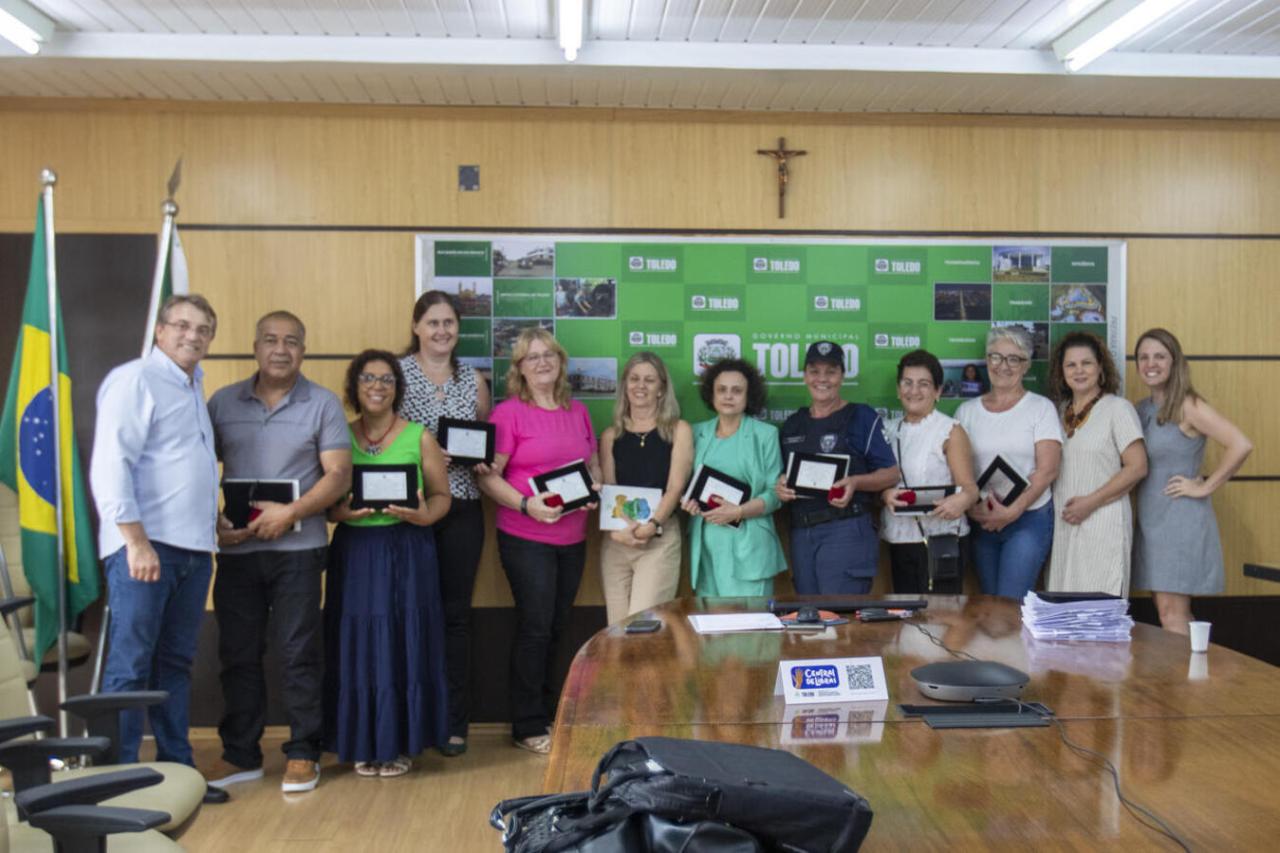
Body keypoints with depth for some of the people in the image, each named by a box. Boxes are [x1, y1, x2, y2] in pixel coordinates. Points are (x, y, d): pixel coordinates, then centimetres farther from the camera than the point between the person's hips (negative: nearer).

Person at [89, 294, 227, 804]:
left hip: (193, 549, 8)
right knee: (130, 667, -3)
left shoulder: (194, 389, 20)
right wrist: (136, 541, -19)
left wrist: (215, 522, 14)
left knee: (175, 664, 12)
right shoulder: (135, 379, -5)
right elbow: (110, 464, -14)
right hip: (145, 546, -8)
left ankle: (176, 769, 19)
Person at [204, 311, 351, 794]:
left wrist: (290, 513, -16)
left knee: (299, 653, 2)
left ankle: (302, 754, 15)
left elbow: (338, 475, -5)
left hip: (297, 547, -3)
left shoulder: (323, 404, 1)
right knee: (238, 653, 9)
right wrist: (212, 520, -7)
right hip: (236, 548, 3)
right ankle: (240, 755, 23)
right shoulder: (222, 403, 9)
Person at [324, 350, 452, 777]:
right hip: (354, 553, 1)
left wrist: (424, 516, -15)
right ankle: (364, 745, 17)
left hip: (407, 553, -1)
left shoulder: (419, 437, 3)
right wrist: (342, 512, -15)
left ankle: (401, 744, 15)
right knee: (358, 645, 3)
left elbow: (442, 495, 5)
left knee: (404, 643, 1)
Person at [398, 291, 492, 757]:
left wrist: (482, 460, -3)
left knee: (456, 613, 6)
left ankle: (453, 720, 16)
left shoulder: (473, 379, 12)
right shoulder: (396, 372, 1)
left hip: (462, 509, 3)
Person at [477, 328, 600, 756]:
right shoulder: (509, 412, -6)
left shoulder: (578, 412, 11)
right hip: (525, 539, -5)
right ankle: (528, 727, 10)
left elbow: (594, 466, 19)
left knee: (556, 628, 13)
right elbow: (488, 477, -9)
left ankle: (549, 713, 29)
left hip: (572, 539, 5)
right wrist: (526, 504, -22)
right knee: (535, 627, -3)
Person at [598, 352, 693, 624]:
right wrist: (616, 529, -14)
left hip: (661, 538, -3)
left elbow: (676, 486, -4)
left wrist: (652, 525, -20)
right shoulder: (611, 435, 11)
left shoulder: (678, 431, 4)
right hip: (616, 540, 3)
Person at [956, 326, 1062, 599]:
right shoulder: (967, 411, 8)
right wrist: (972, 508, -11)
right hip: (981, 522, 3)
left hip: (1029, 518, -3)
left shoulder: (1041, 408, 0)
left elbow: (1047, 470, -8)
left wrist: (1013, 511, -16)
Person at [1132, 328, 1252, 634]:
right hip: (1150, 519, 7)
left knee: (1172, 614, -6)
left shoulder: (1187, 406, -12)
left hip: (1182, 518, -7)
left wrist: (1205, 487, -16)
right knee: (1167, 611, 12)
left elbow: (1241, 445, -21)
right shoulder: (1142, 409, 10)